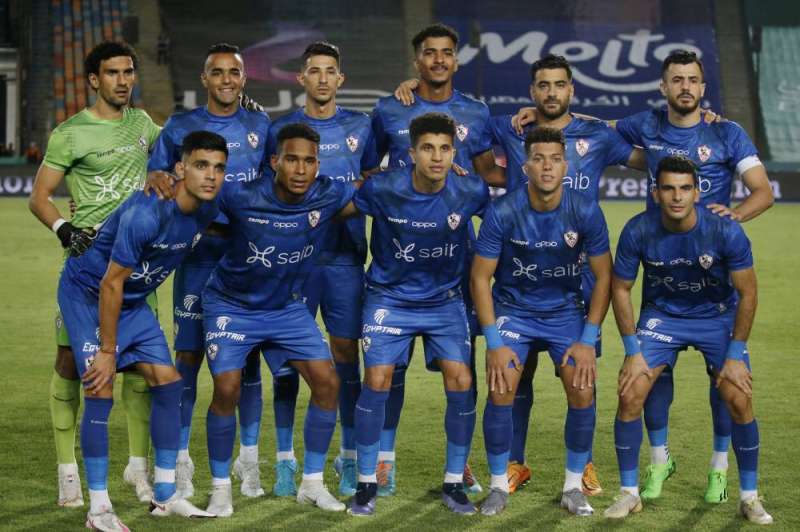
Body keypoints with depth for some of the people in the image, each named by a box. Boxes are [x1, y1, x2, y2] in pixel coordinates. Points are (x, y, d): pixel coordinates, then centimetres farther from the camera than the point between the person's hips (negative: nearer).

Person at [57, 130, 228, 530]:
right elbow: (111, 283, -27)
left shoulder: (207, 210, -10)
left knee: (167, 383, 2)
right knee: (100, 391, -14)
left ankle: (165, 495, 12)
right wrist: (108, 351, -22)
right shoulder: (146, 214, -33)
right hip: (86, 292, -8)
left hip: (132, 300, 8)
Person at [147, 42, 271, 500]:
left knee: (248, 355, 4)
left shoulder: (261, 126, 9)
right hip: (198, 255, -1)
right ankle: (180, 461, 5)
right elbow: (155, 177, 8)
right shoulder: (180, 128, 4)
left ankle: (249, 460, 13)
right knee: (189, 355, -4)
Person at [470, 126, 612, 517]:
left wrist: (587, 340, -11)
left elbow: (604, 276, -6)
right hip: (512, 308, -1)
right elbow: (480, 277, -11)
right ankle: (499, 486, 3)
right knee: (500, 391, -15)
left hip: (566, 311, 1)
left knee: (583, 393, -12)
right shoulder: (502, 212, -19)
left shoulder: (586, 212, -16)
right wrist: (494, 342, -15)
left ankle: (573, 486, 7)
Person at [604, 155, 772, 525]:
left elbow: (747, 293, -14)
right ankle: (629, 493, 4)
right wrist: (633, 351, -11)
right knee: (630, 395, -12)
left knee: (739, 400, -12)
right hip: (662, 314, 1)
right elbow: (620, 289, -8)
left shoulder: (725, 231, -26)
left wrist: (735, 355, -14)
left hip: (718, 316, -1)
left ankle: (749, 497, 6)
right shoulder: (638, 231, -23)